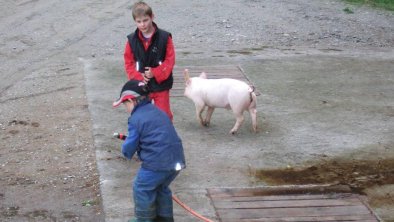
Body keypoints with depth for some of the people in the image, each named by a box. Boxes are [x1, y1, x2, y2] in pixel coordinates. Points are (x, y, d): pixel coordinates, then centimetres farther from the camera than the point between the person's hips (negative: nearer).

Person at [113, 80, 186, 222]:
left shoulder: (136, 119, -7)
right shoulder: (158, 112, 18)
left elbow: (129, 148, -5)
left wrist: (126, 150, 20)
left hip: (157, 163, -8)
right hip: (177, 160, 8)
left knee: (141, 188, 11)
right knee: (161, 187, 28)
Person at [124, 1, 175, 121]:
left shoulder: (164, 37, -10)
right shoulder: (132, 40, -3)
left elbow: (170, 60, -9)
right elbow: (128, 62, 2)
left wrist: (155, 73, -17)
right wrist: (138, 77, -13)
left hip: (160, 84, -2)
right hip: (141, 85, 2)